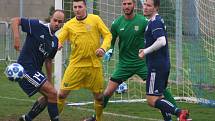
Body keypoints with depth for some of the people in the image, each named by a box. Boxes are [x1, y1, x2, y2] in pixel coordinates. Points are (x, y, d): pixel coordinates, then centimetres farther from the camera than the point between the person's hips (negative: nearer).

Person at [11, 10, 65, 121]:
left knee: (48, 96, 18)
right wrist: (16, 38, -25)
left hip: (36, 70, 9)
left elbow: (48, 60, 20)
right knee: (53, 93, -13)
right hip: (26, 68, -9)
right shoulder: (37, 26, -12)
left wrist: (49, 80, 20)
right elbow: (15, 20, -12)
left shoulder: (55, 41, 11)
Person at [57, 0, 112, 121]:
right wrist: (57, 44, -23)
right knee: (62, 93, -6)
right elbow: (59, 39, 1)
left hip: (94, 65, 0)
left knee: (99, 96, 6)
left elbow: (108, 35, 2)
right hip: (76, 64, 0)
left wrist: (103, 48, -16)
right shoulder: (69, 25, 3)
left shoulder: (95, 19, 1)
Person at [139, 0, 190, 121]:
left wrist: (145, 51, -17)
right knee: (159, 97, 19)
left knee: (152, 100, -10)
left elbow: (161, 42, -28)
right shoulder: (159, 20, 16)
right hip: (164, 64, 10)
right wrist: (146, 50, 17)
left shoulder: (155, 22, -15)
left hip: (156, 66, -10)